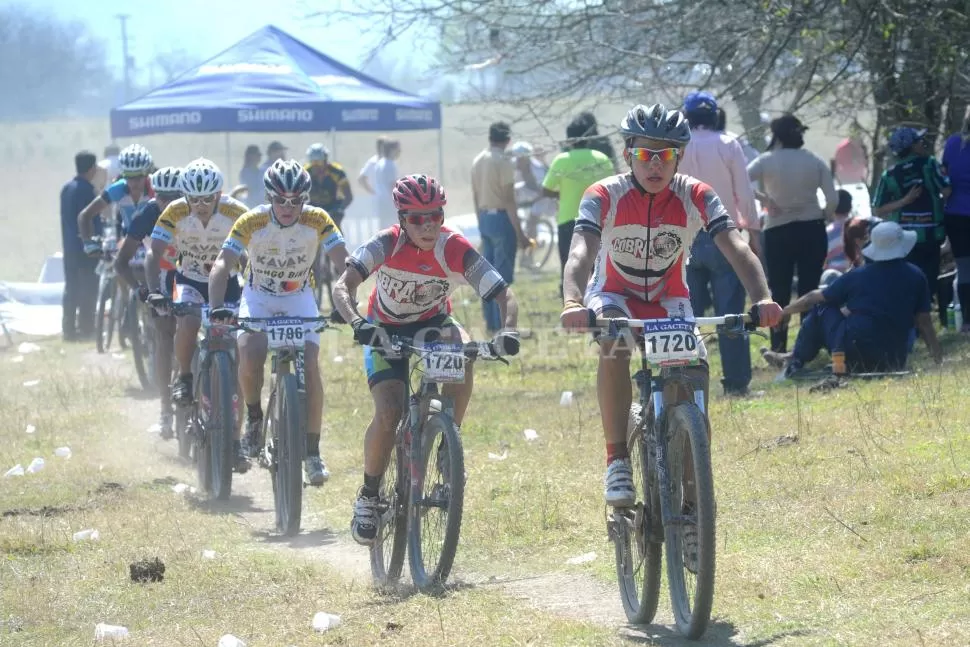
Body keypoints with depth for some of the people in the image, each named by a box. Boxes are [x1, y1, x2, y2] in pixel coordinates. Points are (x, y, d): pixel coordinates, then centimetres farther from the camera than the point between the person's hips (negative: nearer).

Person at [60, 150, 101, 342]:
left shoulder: (66, 188, 11)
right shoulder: (86, 189, -14)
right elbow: (92, 219, -16)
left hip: (69, 245, 8)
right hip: (87, 246, -8)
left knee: (71, 288, 10)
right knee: (89, 287, -3)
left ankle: (69, 328, 10)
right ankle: (86, 328, -3)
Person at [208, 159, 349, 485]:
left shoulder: (317, 221, -21)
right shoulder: (252, 222, -24)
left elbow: (344, 263, -26)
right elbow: (222, 265, -30)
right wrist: (218, 307, -47)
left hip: (299, 298, 1)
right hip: (259, 296, -1)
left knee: (310, 366, -19)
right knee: (250, 357, -28)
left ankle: (312, 452, -9)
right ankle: (253, 418, 2)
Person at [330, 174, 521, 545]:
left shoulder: (455, 250, -24)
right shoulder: (386, 245, -25)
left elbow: (503, 294, -27)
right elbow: (343, 285, -36)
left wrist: (508, 332, -47)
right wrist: (357, 323, -56)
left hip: (433, 324, 1)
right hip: (386, 332, -1)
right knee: (388, 414, -21)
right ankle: (368, 497, 0)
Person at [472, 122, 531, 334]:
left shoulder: (478, 161, 10)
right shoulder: (503, 162, -15)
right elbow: (509, 200, -17)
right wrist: (519, 232, -15)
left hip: (484, 219, 8)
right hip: (501, 219, -8)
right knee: (503, 275, -6)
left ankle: (490, 324, 14)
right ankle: (500, 325, -7)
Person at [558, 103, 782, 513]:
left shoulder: (696, 197, -17)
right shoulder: (604, 197, -21)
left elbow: (736, 248, -28)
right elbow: (580, 252, -36)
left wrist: (761, 297, -48)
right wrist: (573, 303, -57)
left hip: (668, 299, 2)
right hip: (615, 295, -2)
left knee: (696, 365, -22)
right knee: (614, 343, -36)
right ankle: (618, 462, -30)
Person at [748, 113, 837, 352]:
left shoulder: (767, 161, -5)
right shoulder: (816, 162, 1)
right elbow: (832, 200, -5)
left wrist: (763, 198, -9)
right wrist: (821, 216, 11)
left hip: (778, 233, -1)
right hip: (812, 231, 1)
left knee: (779, 293, 6)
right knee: (809, 291, 5)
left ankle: (778, 348, 1)